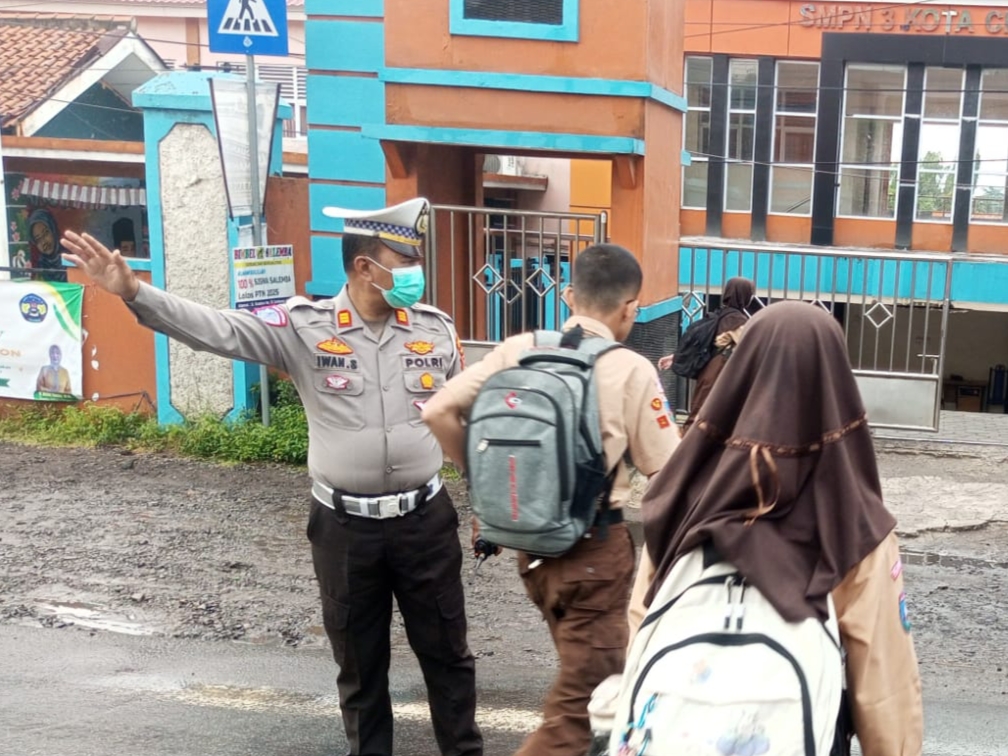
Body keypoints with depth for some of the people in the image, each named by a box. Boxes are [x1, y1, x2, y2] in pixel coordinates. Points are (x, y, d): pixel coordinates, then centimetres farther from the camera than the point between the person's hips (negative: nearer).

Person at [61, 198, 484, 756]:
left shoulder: (435, 329, -1)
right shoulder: (305, 326, -8)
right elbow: (216, 329, -16)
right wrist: (133, 292, -29)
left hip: (425, 519, 1)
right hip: (344, 526, -1)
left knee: (446, 652, 13)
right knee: (358, 661, 15)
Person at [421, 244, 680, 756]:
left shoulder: (518, 351, -3)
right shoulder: (632, 370, -13)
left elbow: (438, 412, -5)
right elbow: (665, 474, -10)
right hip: (595, 546, -5)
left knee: (591, 669, 28)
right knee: (578, 700, 7)